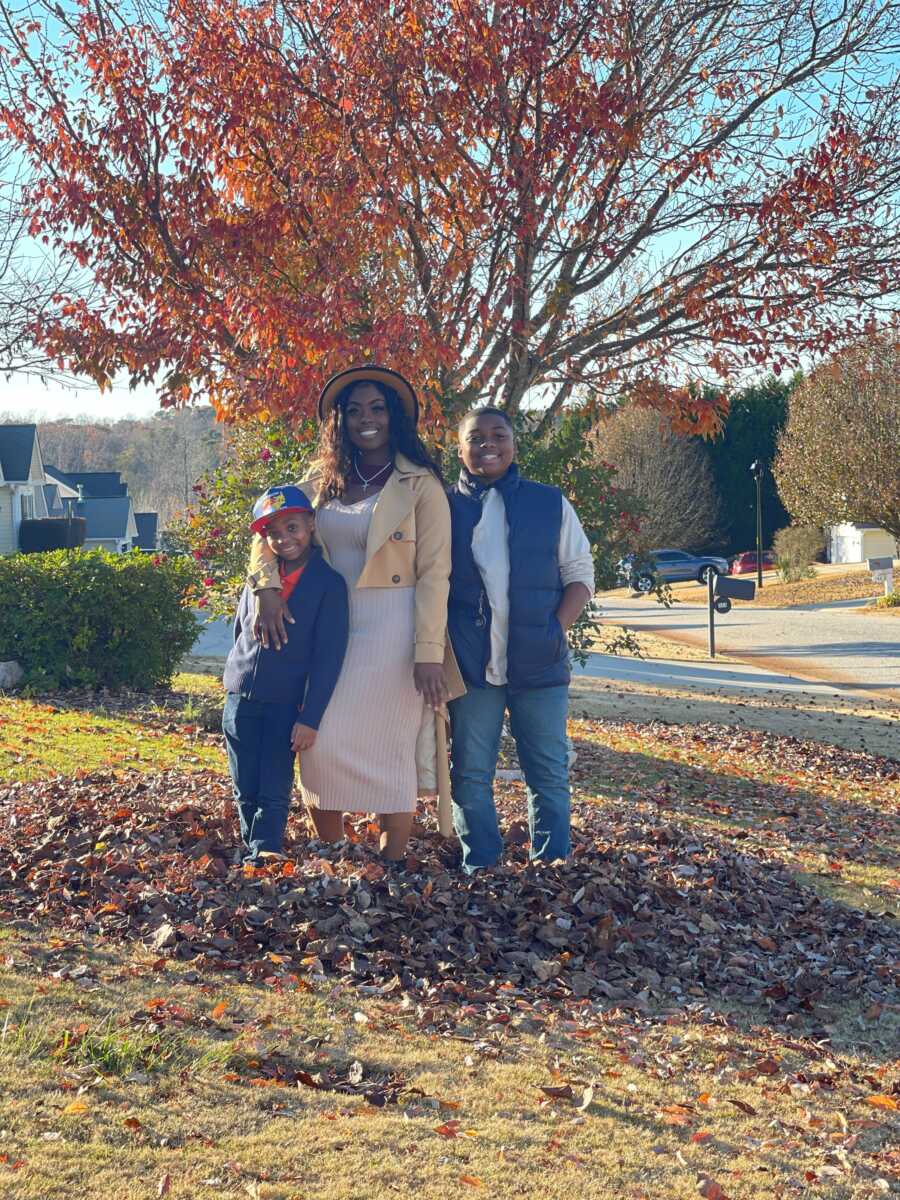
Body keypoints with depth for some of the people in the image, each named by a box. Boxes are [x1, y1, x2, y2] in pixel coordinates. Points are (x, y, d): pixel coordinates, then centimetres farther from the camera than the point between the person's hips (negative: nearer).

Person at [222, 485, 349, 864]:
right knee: (245, 790, 9)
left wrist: (310, 719, -15)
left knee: (274, 791, -4)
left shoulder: (329, 583, -9)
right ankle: (253, 852, 21)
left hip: (285, 705, -4)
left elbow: (327, 658, -11)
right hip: (240, 698, 4)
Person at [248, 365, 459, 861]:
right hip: (329, 627, 5)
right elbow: (270, 528, 13)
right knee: (319, 746, -1)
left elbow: (434, 575, -6)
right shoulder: (324, 483, 14)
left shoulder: (421, 486, -1)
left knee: (385, 750, -6)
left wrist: (429, 653, -14)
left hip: (391, 630, -5)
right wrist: (268, 586, -7)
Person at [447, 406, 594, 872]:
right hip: (470, 667, 0)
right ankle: (479, 870, 15)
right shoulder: (444, 507, 6)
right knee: (470, 776, 5)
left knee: (549, 773, 4)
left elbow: (579, 573, 9)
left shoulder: (550, 503, 7)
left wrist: (556, 629, -5)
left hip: (539, 663, 0)